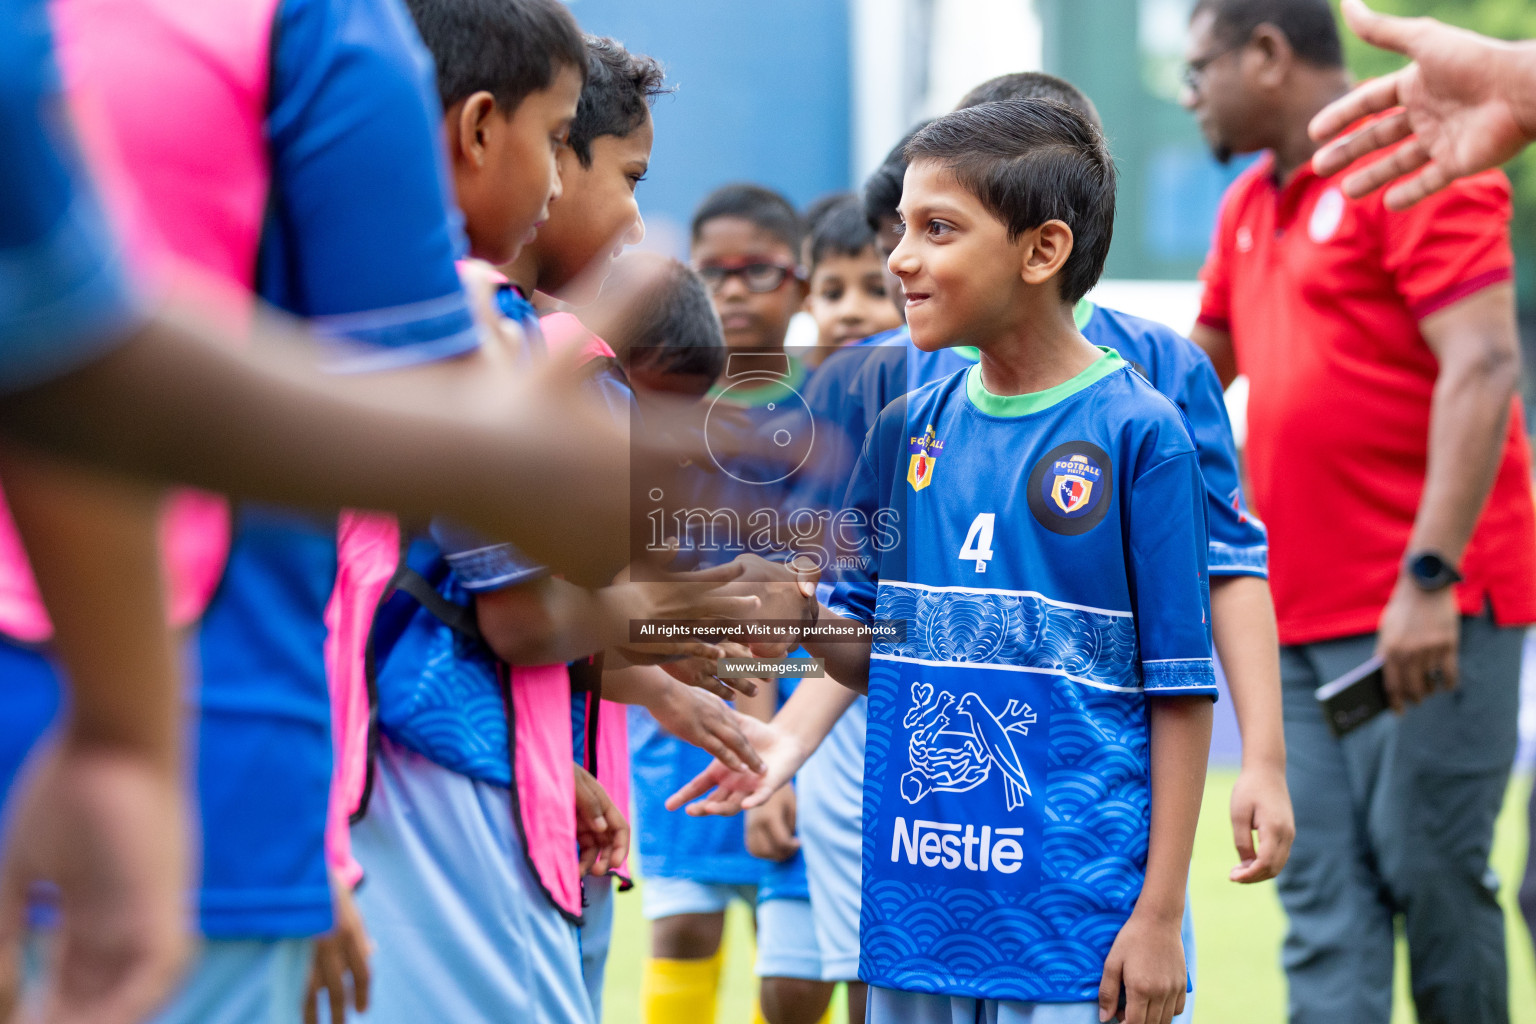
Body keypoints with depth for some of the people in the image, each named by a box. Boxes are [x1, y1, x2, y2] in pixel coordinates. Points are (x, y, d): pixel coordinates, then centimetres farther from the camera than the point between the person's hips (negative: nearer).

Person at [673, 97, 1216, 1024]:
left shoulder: (1137, 432, -7)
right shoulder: (910, 429, 9)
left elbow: (1180, 688, -7)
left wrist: (1160, 913, -10)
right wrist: (800, 614, -8)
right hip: (918, 908, 6)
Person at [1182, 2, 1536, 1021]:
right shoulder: (1249, 206, 17)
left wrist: (1431, 575, -24)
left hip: (1427, 614, -7)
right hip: (1299, 615, 7)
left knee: (1430, 869, -5)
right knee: (1325, 897, 1)